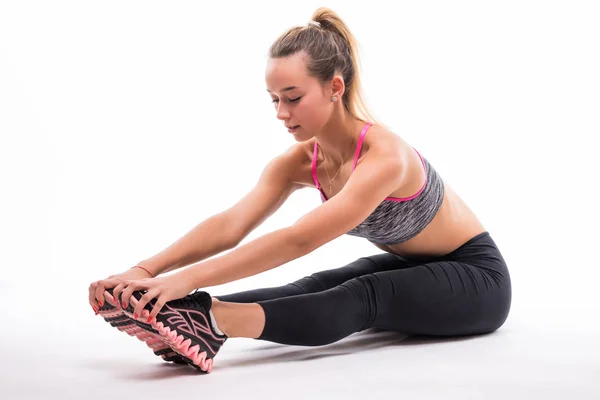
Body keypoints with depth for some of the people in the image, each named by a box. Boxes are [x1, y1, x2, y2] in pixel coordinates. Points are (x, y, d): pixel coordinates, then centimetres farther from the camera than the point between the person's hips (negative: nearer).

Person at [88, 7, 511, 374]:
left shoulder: (384, 155, -34)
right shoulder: (298, 162, -12)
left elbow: (299, 240, -45)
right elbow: (228, 226, -27)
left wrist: (188, 279, -52)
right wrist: (145, 270, -42)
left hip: (475, 277, -7)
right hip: (408, 269, 7)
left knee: (364, 297, -34)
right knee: (316, 287, -23)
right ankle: (196, 318, -43)